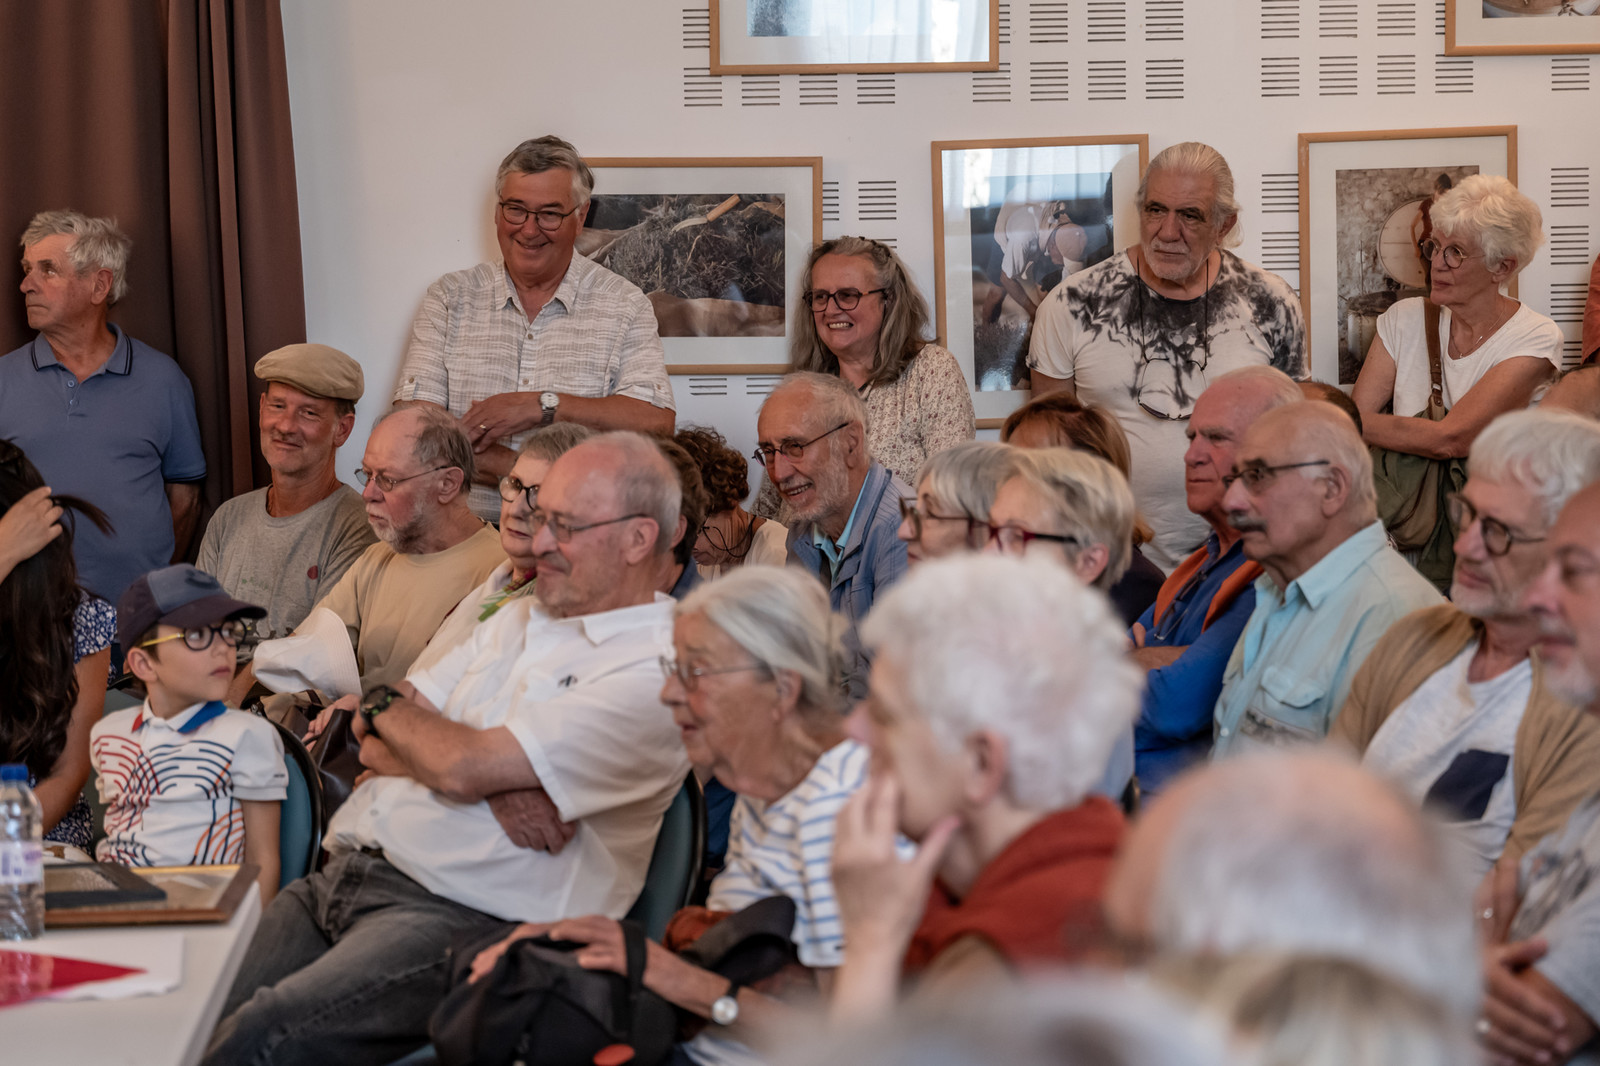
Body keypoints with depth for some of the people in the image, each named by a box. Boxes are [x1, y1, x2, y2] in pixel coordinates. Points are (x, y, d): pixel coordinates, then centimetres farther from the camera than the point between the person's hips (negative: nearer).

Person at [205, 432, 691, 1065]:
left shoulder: (654, 671, -8)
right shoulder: (519, 619, 20)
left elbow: (465, 767, -15)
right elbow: (373, 743, 13)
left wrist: (384, 705, 6)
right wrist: (492, 788, -7)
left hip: (462, 917, -8)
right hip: (341, 874, 8)